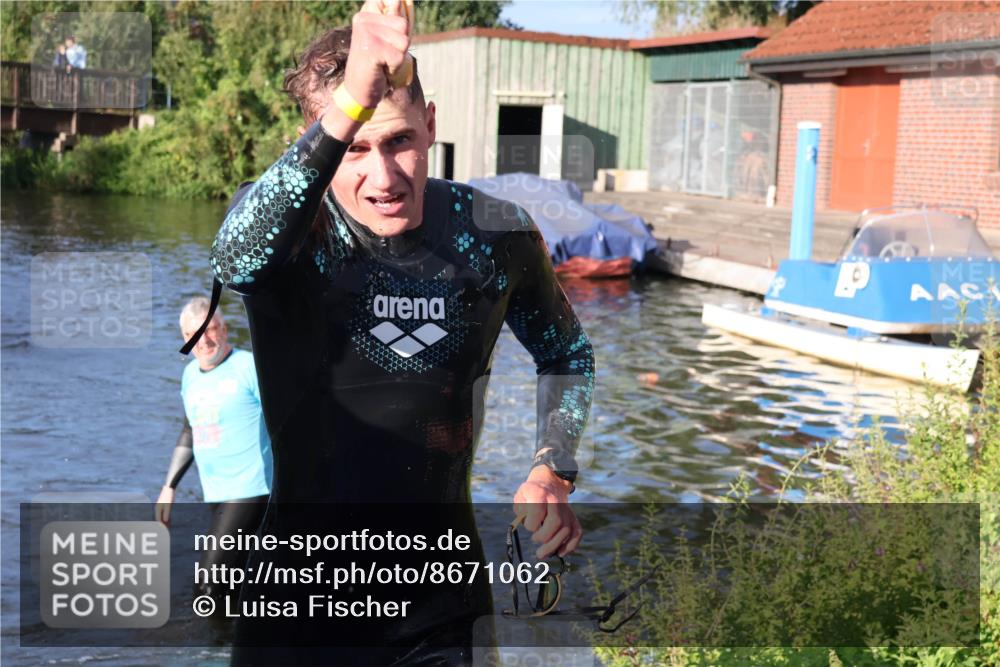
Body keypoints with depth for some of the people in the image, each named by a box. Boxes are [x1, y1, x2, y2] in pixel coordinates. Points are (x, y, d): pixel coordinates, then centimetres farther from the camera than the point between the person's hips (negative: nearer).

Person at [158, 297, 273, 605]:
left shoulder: (249, 366, -11)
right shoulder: (191, 374, 11)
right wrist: (169, 487, 20)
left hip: (249, 492, -8)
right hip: (216, 495, 8)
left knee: (210, 589, -12)